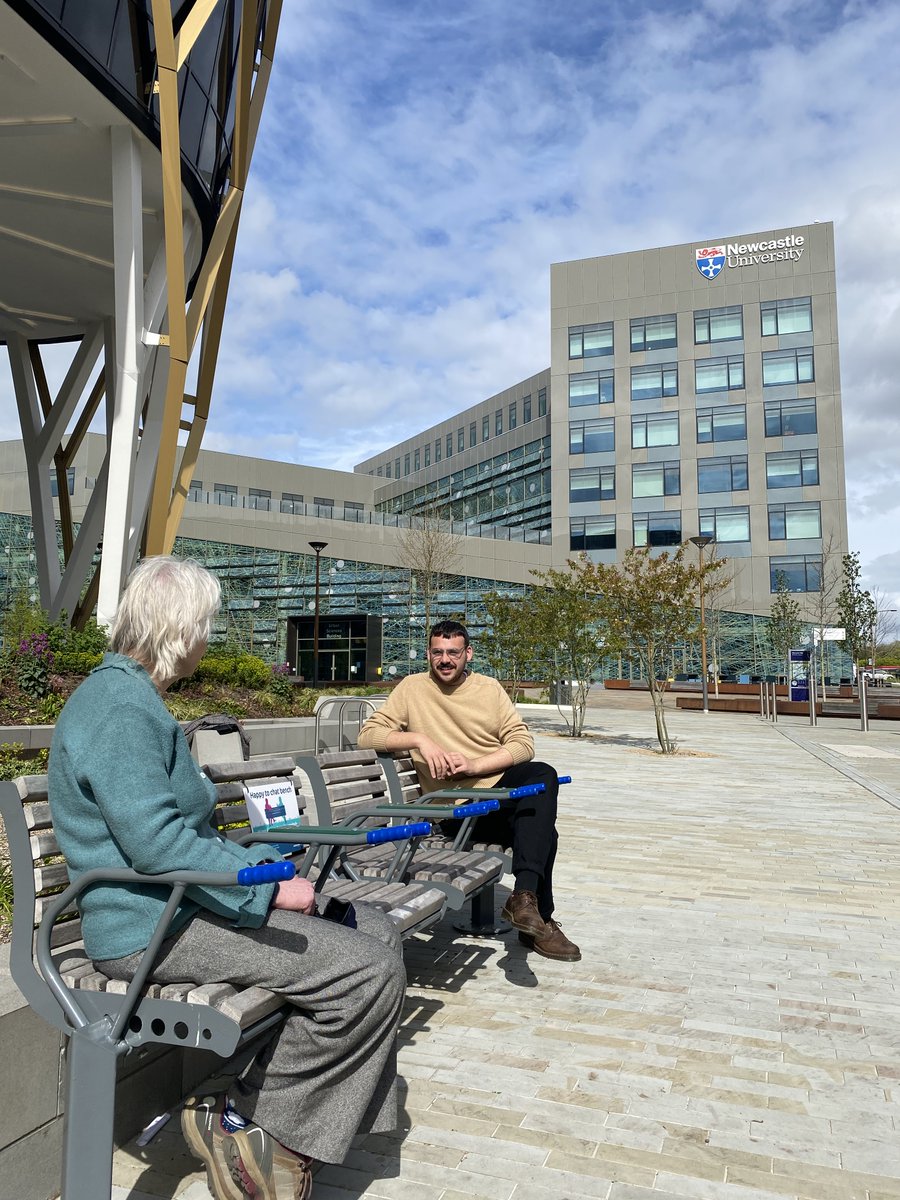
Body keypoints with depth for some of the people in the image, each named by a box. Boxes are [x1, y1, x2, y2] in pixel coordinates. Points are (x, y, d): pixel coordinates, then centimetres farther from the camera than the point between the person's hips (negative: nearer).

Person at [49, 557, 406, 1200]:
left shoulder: (134, 697, 17)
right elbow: (154, 841, -26)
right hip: (151, 927, -11)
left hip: (181, 902, 11)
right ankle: (243, 1122, -1)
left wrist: (268, 858, 16)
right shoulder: (118, 703, -17)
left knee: (375, 929, 4)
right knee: (371, 970, -20)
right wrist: (268, 887, -20)